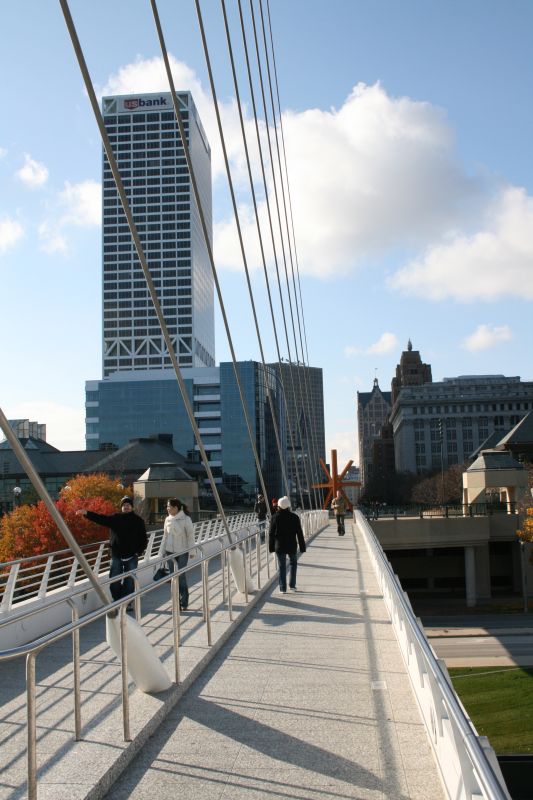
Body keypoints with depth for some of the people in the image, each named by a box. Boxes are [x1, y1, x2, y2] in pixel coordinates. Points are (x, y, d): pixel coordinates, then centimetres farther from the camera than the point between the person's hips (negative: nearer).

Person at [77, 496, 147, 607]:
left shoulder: (138, 520, 1)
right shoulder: (115, 518, 3)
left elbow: (143, 538, 3)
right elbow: (101, 519, -8)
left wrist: (139, 551, -7)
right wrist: (87, 513, -22)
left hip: (131, 556, -1)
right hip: (116, 555, 1)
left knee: (129, 581, 4)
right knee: (114, 581, 3)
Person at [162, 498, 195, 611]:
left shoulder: (186, 519, -8)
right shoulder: (168, 519, 5)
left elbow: (190, 535, -6)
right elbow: (165, 535, 12)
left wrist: (191, 551, -8)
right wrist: (163, 550, 10)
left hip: (182, 552, -4)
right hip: (170, 552, 4)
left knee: (181, 576, -4)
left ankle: (184, 603, 6)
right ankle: (177, 601, 12)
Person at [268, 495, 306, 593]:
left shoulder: (275, 518, -6)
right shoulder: (294, 517, -6)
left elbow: (271, 534, -2)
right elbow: (299, 533, -4)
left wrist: (271, 547, 7)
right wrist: (302, 546, 3)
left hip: (279, 546, 0)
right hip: (292, 546, 0)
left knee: (282, 567, 7)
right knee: (293, 563, 21)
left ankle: (283, 588, 7)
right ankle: (292, 585, 17)